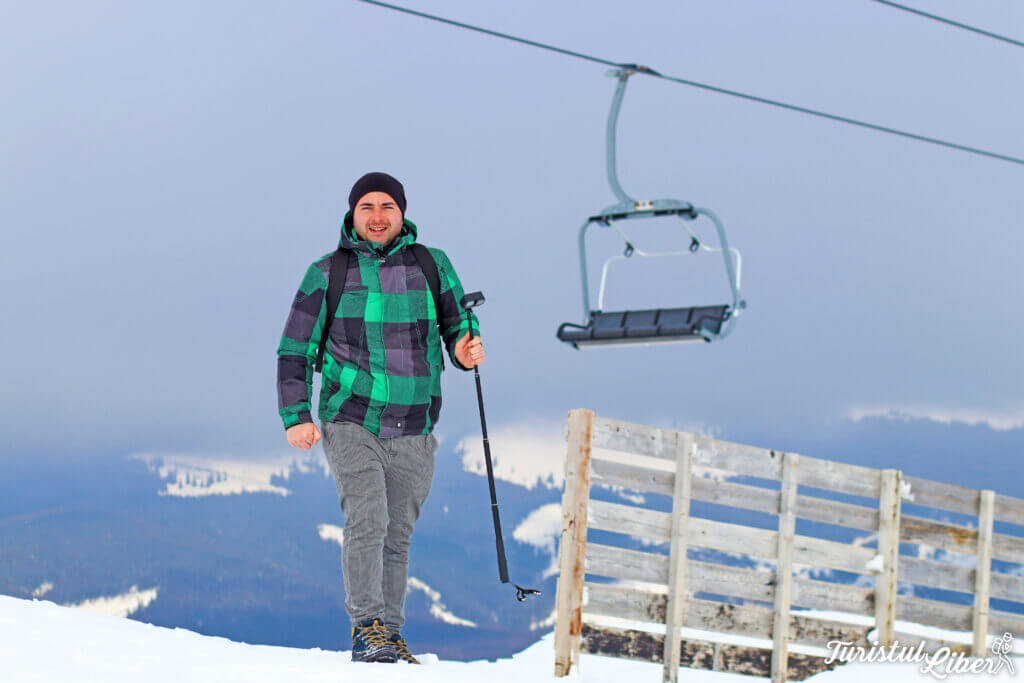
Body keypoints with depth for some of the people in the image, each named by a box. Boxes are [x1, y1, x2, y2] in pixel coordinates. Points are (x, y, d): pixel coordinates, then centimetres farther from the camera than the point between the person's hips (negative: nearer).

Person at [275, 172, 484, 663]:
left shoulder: (431, 265, 6)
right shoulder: (328, 273, 2)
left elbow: (458, 322, 15)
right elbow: (295, 350, 5)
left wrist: (465, 350, -10)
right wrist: (296, 416, -5)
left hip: (413, 432, 3)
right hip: (352, 424, -3)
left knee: (397, 536, 9)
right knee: (367, 520, -20)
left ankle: (390, 633, 17)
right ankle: (365, 628, -18)